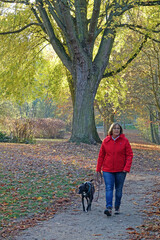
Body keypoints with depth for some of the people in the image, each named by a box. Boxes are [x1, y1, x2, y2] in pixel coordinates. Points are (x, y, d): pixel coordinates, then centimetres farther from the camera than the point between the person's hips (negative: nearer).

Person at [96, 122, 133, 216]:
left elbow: (129, 155, -4)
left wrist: (127, 168, -14)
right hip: (108, 170, 0)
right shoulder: (106, 141, 1)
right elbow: (101, 156, 6)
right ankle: (109, 208, -17)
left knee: (119, 189, 10)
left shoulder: (125, 141, -3)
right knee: (109, 188, -11)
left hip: (120, 170, 0)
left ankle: (117, 207, 26)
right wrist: (98, 170, 5)